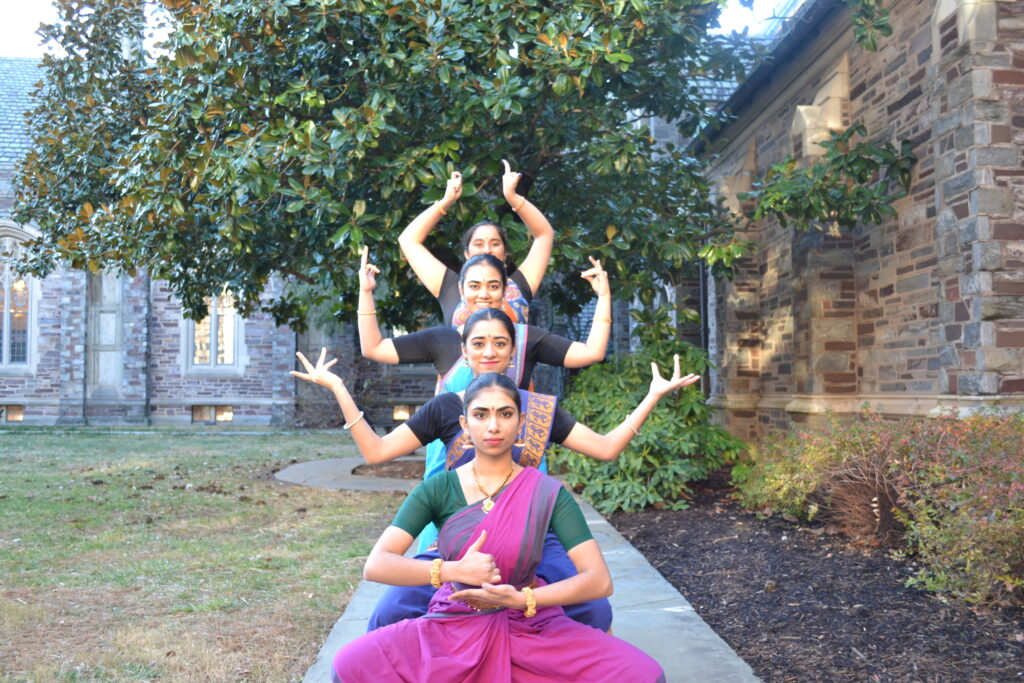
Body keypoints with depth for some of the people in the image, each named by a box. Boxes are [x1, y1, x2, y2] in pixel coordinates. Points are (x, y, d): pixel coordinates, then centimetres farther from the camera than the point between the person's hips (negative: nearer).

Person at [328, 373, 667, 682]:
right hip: (453, 628, 0)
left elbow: (599, 580, -13)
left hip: (531, 629, 0)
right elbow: (376, 564, -13)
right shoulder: (438, 489, -4)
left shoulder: (546, 493, -6)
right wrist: (453, 571, -26)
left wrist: (523, 599, -25)